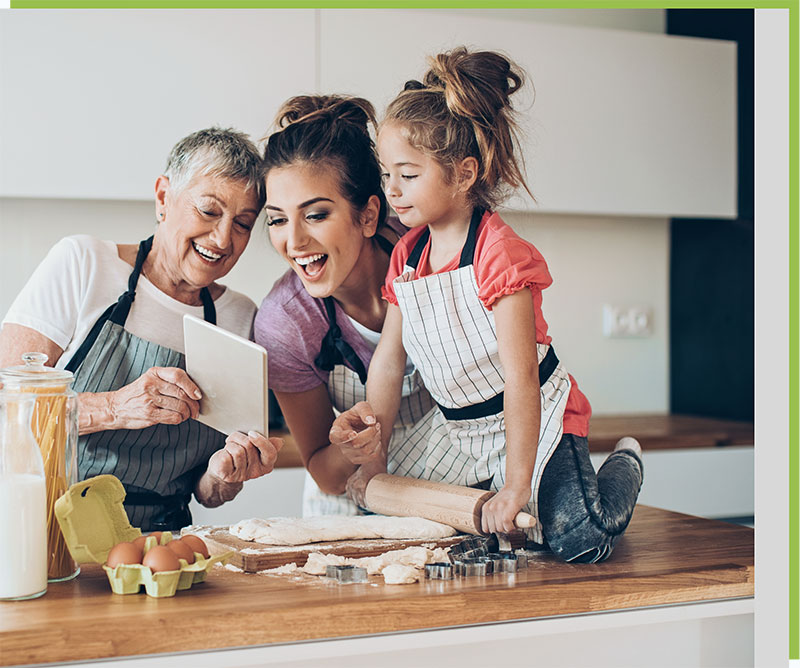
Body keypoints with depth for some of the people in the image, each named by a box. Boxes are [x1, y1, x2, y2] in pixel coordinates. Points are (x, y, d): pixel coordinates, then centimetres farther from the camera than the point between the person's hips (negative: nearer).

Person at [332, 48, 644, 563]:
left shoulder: (499, 253, -22)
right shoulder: (407, 256, 1)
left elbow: (520, 378, -25)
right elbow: (389, 360, 7)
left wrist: (516, 485, -27)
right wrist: (375, 446, 2)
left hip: (537, 421, -7)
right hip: (465, 434, 7)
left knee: (580, 540, -22)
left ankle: (624, 466, 10)